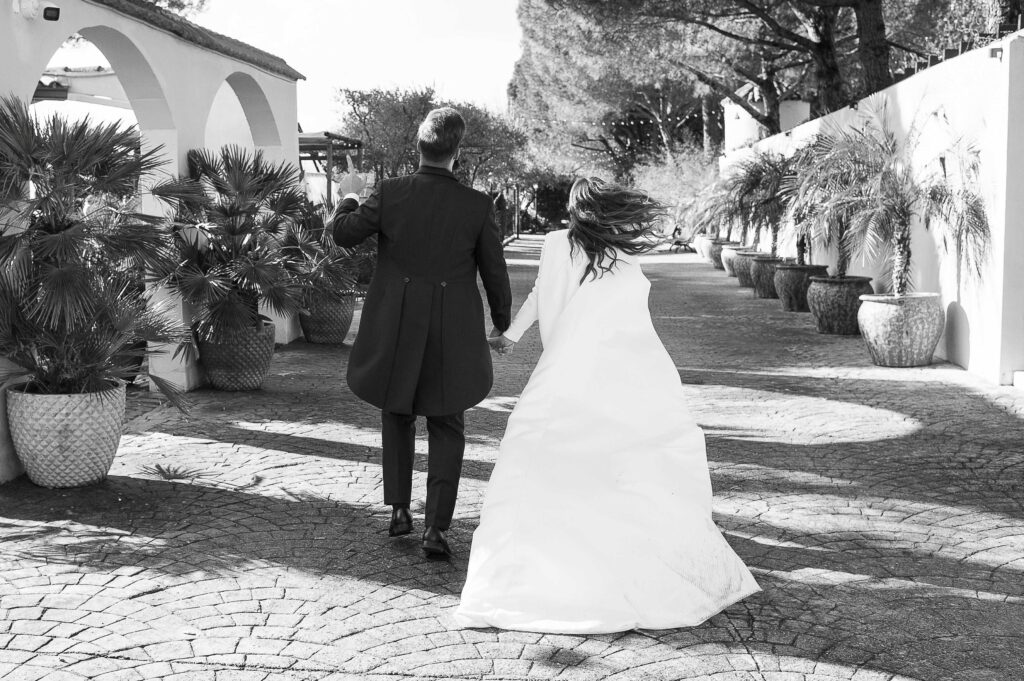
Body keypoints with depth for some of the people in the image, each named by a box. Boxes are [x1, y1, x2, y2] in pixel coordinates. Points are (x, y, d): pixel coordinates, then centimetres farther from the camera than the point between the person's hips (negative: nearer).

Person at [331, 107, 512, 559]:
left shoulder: (389, 194, -10)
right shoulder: (477, 206, -10)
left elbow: (344, 233, 3)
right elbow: (495, 271, 0)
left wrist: (346, 205, 26)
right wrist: (502, 317, 18)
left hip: (394, 330, 1)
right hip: (453, 335, -1)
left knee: (397, 417, 23)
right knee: (447, 429, 11)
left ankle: (399, 510, 24)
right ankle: (436, 526, 0)